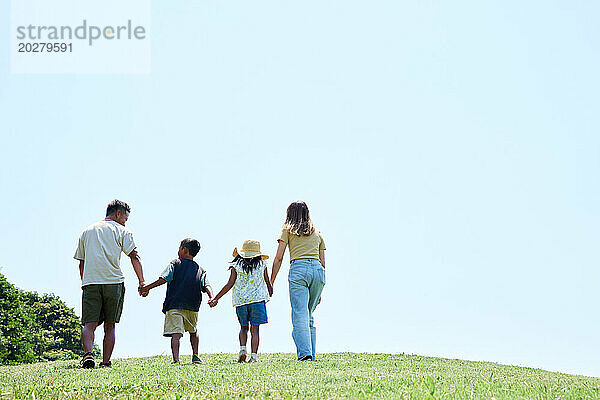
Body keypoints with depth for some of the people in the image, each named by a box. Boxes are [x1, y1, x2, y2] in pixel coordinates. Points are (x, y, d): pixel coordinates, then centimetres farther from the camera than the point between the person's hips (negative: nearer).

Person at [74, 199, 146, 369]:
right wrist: (141, 281, -5)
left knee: (89, 324, -3)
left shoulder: (87, 231, 22)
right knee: (110, 326, 6)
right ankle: (106, 362, 1)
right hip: (114, 282, -2)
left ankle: (88, 353, -27)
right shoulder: (121, 231, 9)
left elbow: (81, 262, 22)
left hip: (90, 283, 2)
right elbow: (134, 256, -2)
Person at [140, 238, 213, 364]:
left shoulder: (175, 264, 7)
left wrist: (147, 288, -2)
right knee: (193, 331, 25)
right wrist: (212, 298, -12)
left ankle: (176, 359, -26)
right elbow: (206, 286, 1)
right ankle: (195, 356, 16)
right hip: (192, 307, 4)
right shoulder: (200, 270, 17)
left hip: (173, 305, -3)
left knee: (176, 334, -11)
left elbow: (163, 279, -5)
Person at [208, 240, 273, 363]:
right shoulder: (262, 265, 6)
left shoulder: (236, 266, 4)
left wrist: (216, 299, 0)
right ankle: (253, 355, -7)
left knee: (243, 327, 19)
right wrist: (270, 294, 32)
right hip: (257, 298, -1)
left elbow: (230, 284, -4)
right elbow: (268, 284, 10)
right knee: (255, 329, 2)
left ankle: (242, 349, 0)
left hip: (240, 300, 1)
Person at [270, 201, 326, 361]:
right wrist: (318, 291, 27)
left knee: (300, 314, -8)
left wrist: (271, 283, 12)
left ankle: (304, 352, -22)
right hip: (318, 270, 4)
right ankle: (312, 355, 10)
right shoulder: (317, 233, 25)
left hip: (298, 268, -4)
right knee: (309, 316, 13)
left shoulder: (287, 230, 15)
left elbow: (278, 258, 8)